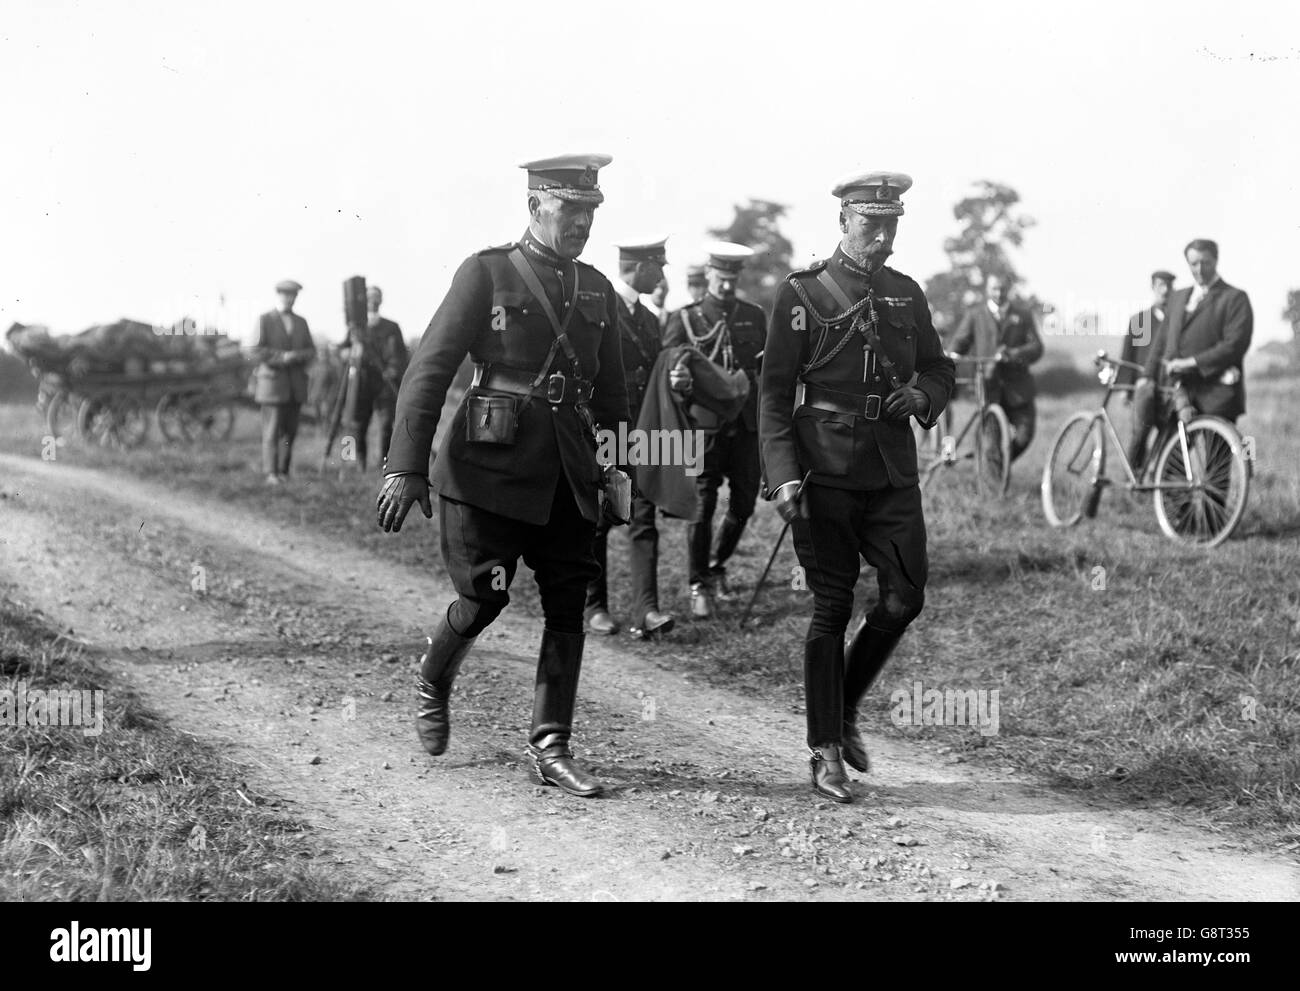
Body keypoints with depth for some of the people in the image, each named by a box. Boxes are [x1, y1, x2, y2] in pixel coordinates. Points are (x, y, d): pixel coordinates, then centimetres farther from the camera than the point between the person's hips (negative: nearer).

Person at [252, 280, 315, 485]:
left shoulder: (301, 322, 13)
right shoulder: (265, 320, -1)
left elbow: (311, 352, 10)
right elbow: (257, 352, -8)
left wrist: (297, 356, -11)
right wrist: (282, 357, -18)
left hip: (296, 385, 4)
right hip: (272, 381, -4)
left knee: (289, 430, 3)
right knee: (271, 430, -8)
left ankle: (283, 472, 8)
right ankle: (271, 474, -10)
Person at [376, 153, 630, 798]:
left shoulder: (597, 291, 13)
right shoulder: (486, 274, -3)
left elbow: (611, 392, 22)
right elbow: (428, 371, -8)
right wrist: (406, 467, -15)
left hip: (568, 477, 5)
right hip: (490, 467, -5)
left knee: (567, 606, 1)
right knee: (483, 598, -3)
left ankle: (550, 747, 7)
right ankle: (432, 685, 28)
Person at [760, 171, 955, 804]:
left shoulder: (907, 295, 11)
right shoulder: (801, 295, -2)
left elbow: (939, 368, 22)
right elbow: (775, 393, -4)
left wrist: (922, 396, -2)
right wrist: (784, 476, -14)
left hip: (893, 471, 4)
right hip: (825, 470, -4)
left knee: (905, 598, 0)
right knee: (832, 608, -1)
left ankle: (845, 709, 23)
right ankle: (825, 750, 8)